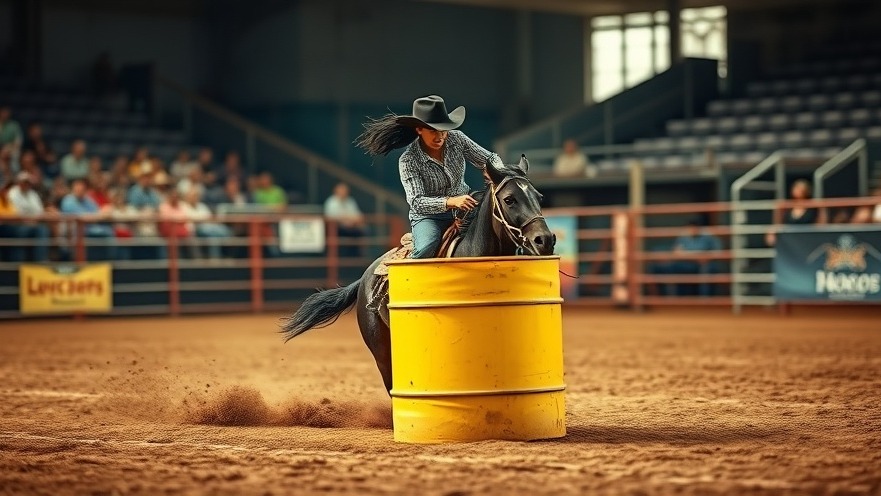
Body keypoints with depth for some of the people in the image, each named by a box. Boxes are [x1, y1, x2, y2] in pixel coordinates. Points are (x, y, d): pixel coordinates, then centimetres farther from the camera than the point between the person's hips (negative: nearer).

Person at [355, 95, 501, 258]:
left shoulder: (456, 138, -5)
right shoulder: (409, 160, -18)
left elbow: (489, 158, 3)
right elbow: (416, 202, -26)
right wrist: (450, 202, -43)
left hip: (464, 208, 5)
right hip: (428, 216, -5)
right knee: (426, 248, -35)